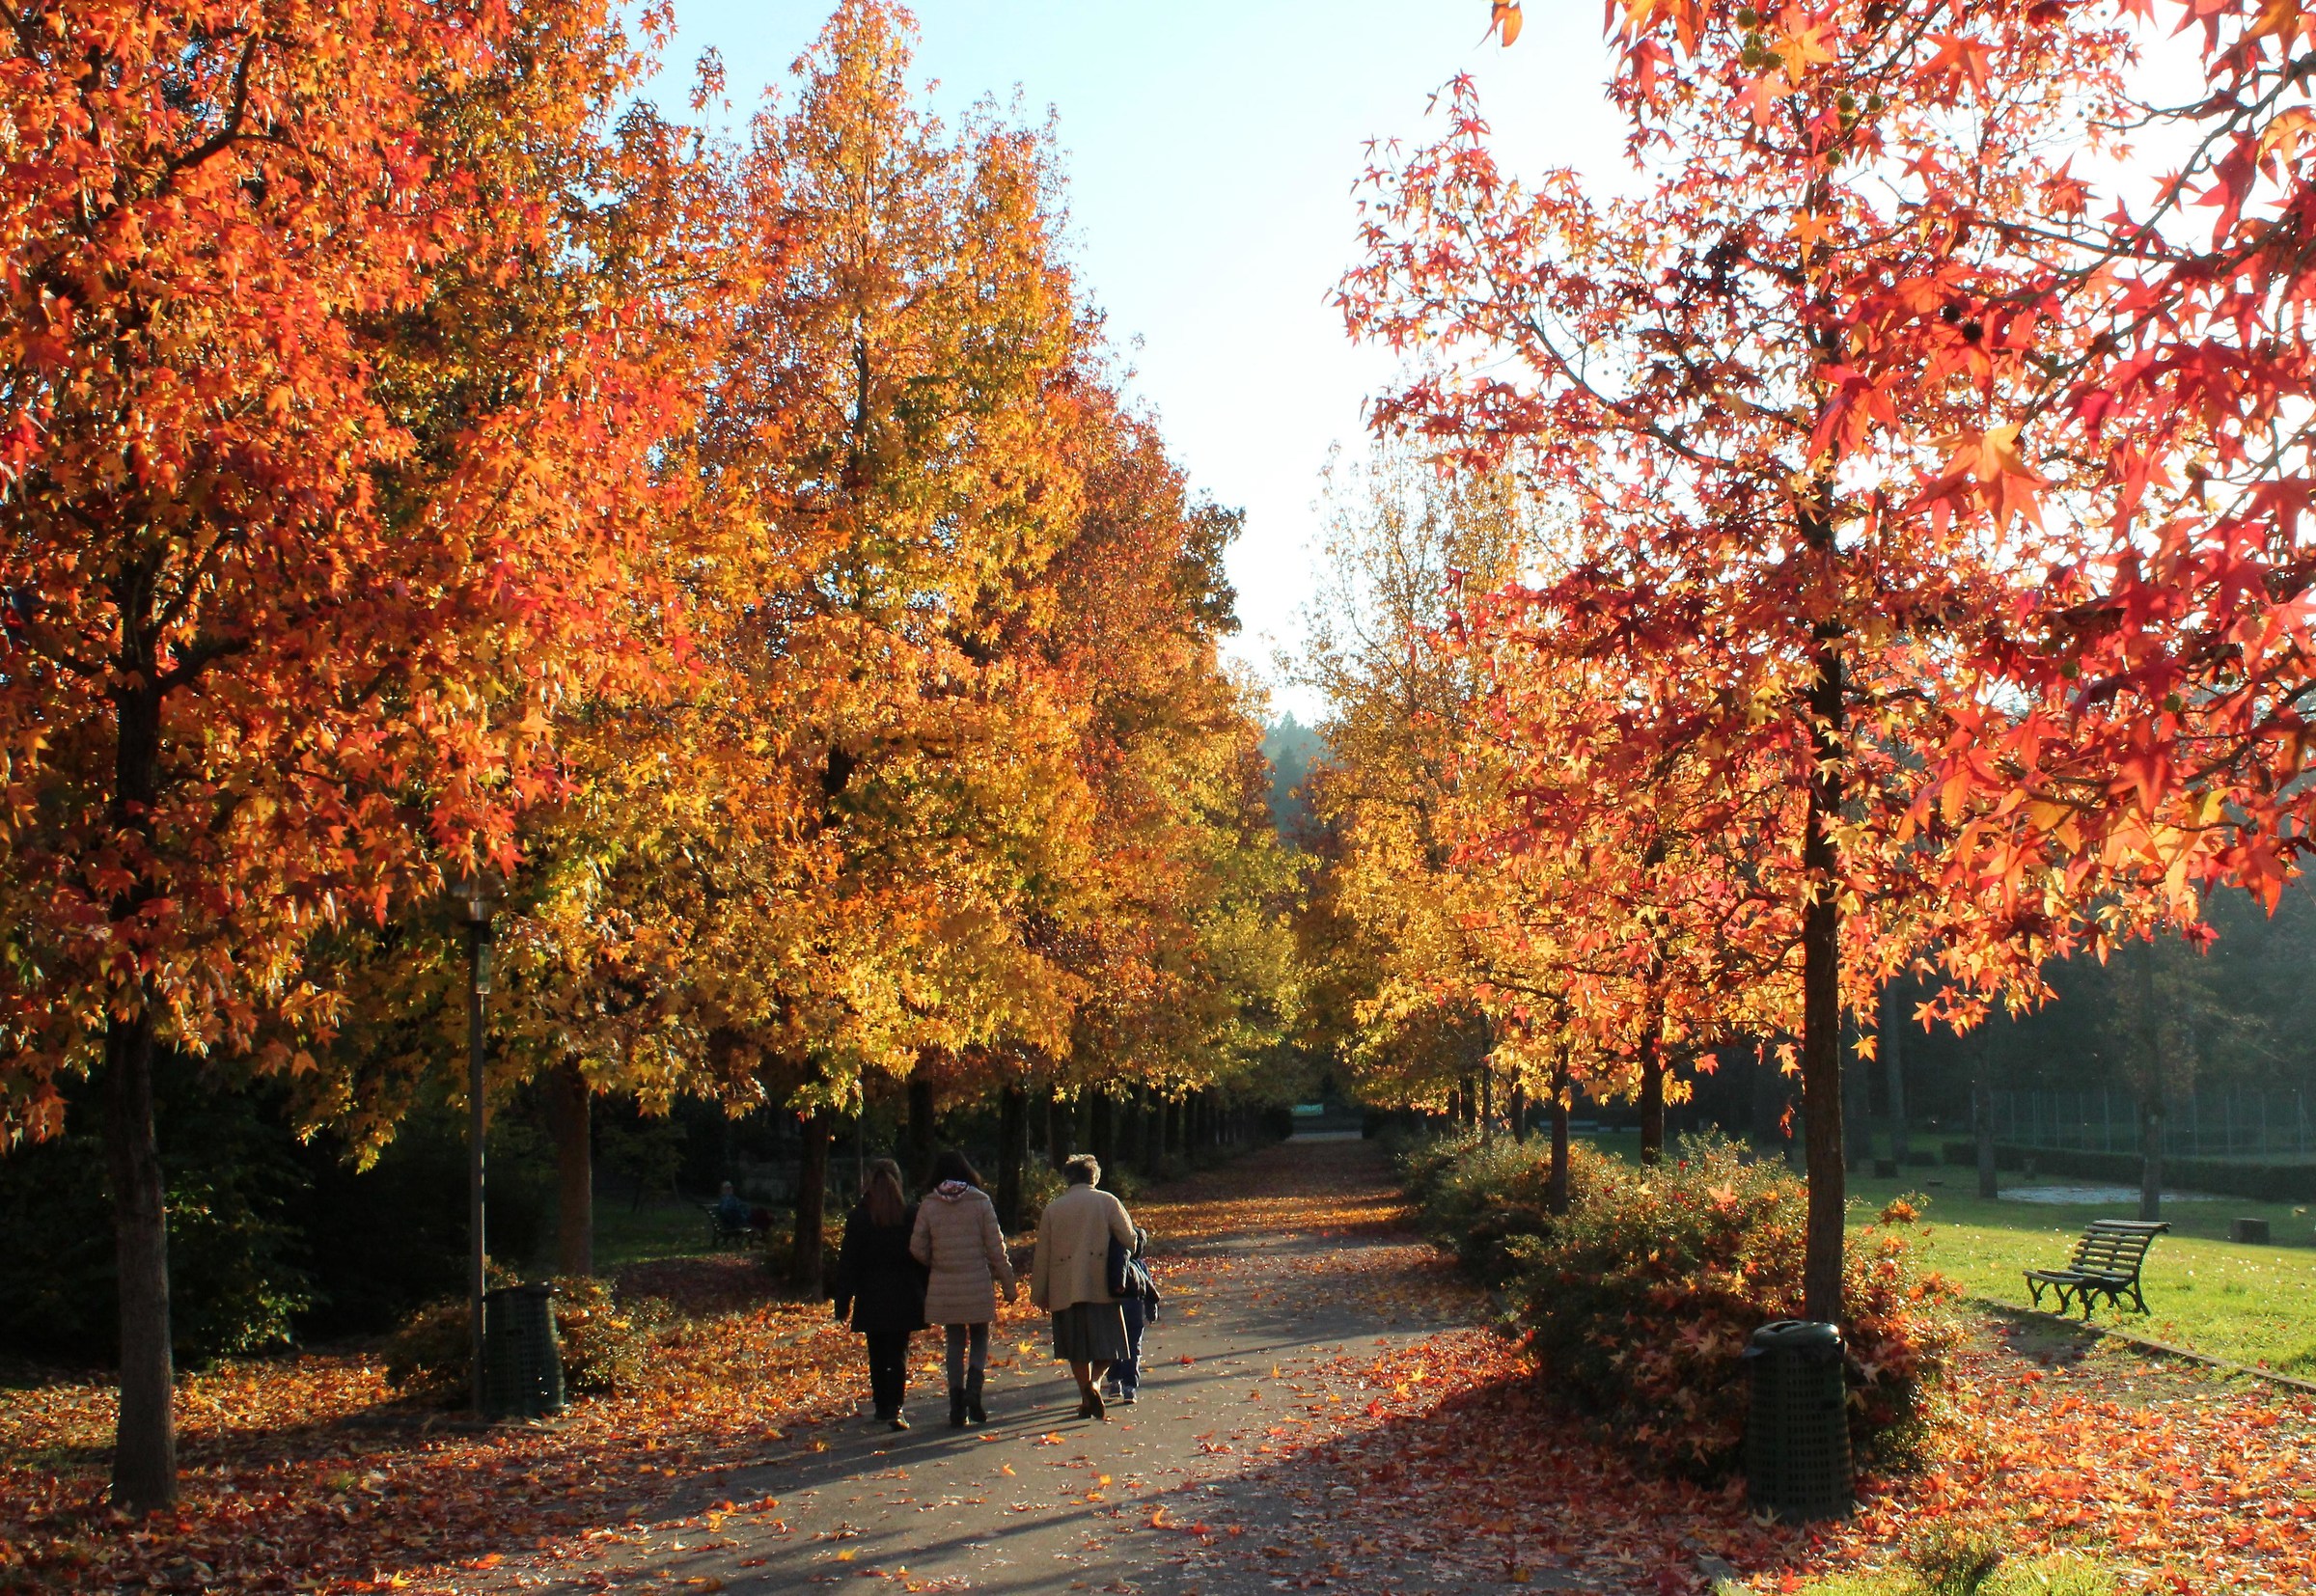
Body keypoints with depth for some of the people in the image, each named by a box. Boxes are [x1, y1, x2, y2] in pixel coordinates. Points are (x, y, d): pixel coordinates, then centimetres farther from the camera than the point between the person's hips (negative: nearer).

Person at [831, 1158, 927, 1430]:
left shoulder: (858, 1218, -5)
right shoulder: (911, 1216, -3)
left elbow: (848, 1263, -3)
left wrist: (843, 1303, 2)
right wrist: (925, 1296, 10)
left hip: (871, 1299, 0)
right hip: (904, 1298, 0)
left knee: (877, 1355, 13)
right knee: (899, 1353, 2)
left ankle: (882, 1406, 19)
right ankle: (895, 1408, -11)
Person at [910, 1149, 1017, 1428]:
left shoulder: (928, 1206, -2)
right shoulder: (981, 1202, -5)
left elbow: (918, 1248, -2)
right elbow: (995, 1248, -4)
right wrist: (1007, 1283, 5)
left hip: (944, 1287, 1)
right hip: (978, 1285, -1)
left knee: (955, 1343, 11)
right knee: (979, 1337, 15)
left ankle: (957, 1406, 5)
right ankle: (973, 1390, -7)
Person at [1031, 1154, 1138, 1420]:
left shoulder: (1053, 1208, 8)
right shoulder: (1107, 1202, 2)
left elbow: (1042, 1256, 9)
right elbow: (1129, 1240, -4)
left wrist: (1039, 1294, 15)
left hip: (1065, 1288, 2)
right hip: (1101, 1287, -2)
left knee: (1077, 1348, 12)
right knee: (1106, 1344, 6)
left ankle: (1087, 1399, 11)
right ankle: (1095, 1381, -19)